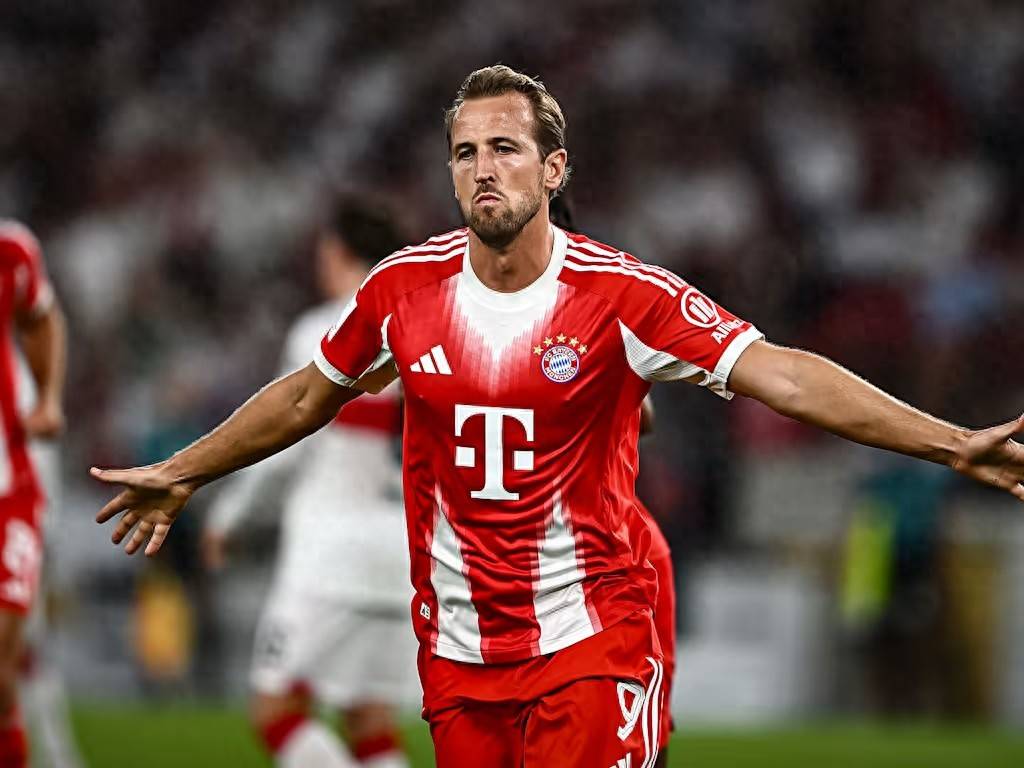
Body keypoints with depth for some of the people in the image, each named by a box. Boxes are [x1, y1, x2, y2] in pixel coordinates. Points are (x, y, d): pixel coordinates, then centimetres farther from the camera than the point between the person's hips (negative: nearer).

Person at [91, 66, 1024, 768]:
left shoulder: (618, 296, -11)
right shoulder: (406, 288, 1)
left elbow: (780, 375, -16)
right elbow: (309, 396, 19)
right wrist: (179, 474, 29)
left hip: (588, 634, -4)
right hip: (457, 646, 4)